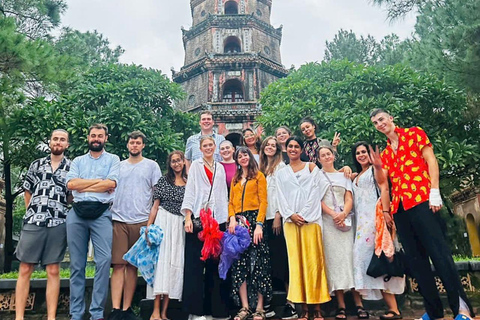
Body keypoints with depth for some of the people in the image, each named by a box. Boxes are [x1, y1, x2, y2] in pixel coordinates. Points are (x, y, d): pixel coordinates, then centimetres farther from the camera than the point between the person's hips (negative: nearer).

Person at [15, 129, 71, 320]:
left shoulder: (72, 167, 7)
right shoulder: (36, 165, 11)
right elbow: (27, 192, 17)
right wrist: (32, 212, 12)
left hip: (58, 224, -1)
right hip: (33, 222, 1)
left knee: (53, 271, 3)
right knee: (25, 270, 3)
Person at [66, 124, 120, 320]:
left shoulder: (113, 159, 10)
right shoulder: (78, 161, 18)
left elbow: (111, 184, -6)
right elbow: (71, 184, 1)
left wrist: (83, 186, -1)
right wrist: (99, 181, -2)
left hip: (101, 213, -3)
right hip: (77, 213, 3)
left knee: (104, 260, -11)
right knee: (77, 263, 5)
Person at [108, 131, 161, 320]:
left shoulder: (151, 165, 8)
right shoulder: (118, 166, 15)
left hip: (140, 221, -1)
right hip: (118, 220, 1)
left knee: (132, 266, 4)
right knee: (118, 265, -4)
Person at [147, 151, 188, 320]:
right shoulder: (163, 180, 6)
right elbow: (155, 206, 4)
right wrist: (148, 226, -3)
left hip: (181, 225, 2)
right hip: (163, 222, -2)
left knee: (175, 263, 1)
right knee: (161, 260, -7)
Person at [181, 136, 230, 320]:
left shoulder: (220, 168, 18)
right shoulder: (196, 165, 8)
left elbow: (224, 194, 16)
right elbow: (189, 190, 0)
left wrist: (227, 218, 7)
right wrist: (188, 218, -10)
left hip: (217, 218, 3)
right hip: (198, 217, -3)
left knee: (215, 263, 5)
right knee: (195, 263, -4)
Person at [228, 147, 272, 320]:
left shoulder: (259, 175, 5)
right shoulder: (235, 179, 20)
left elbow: (263, 201, -3)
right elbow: (231, 202, 14)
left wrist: (259, 224, -14)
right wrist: (232, 218, -5)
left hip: (254, 219, -4)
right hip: (238, 222, 4)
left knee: (258, 262, -5)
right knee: (240, 263, 0)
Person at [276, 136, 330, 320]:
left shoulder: (311, 167, 10)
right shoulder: (281, 173, 16)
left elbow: (314, 193, -1)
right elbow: (281, 198, 8)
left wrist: (303, 215, -11)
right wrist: (291, 215, -9)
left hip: (310, 219, -2)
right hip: (290, 221, 2)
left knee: (313, 260, -2)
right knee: (296, 261, 1)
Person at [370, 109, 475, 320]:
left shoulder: (414, 133, 9)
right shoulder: (385, 152, 21)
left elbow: (431, 161, -3)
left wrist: (435, 192, -13)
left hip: (421, 199, -5)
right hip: (399, 206, 6)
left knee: (438, 251, -12)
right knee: (415, 258, 4)